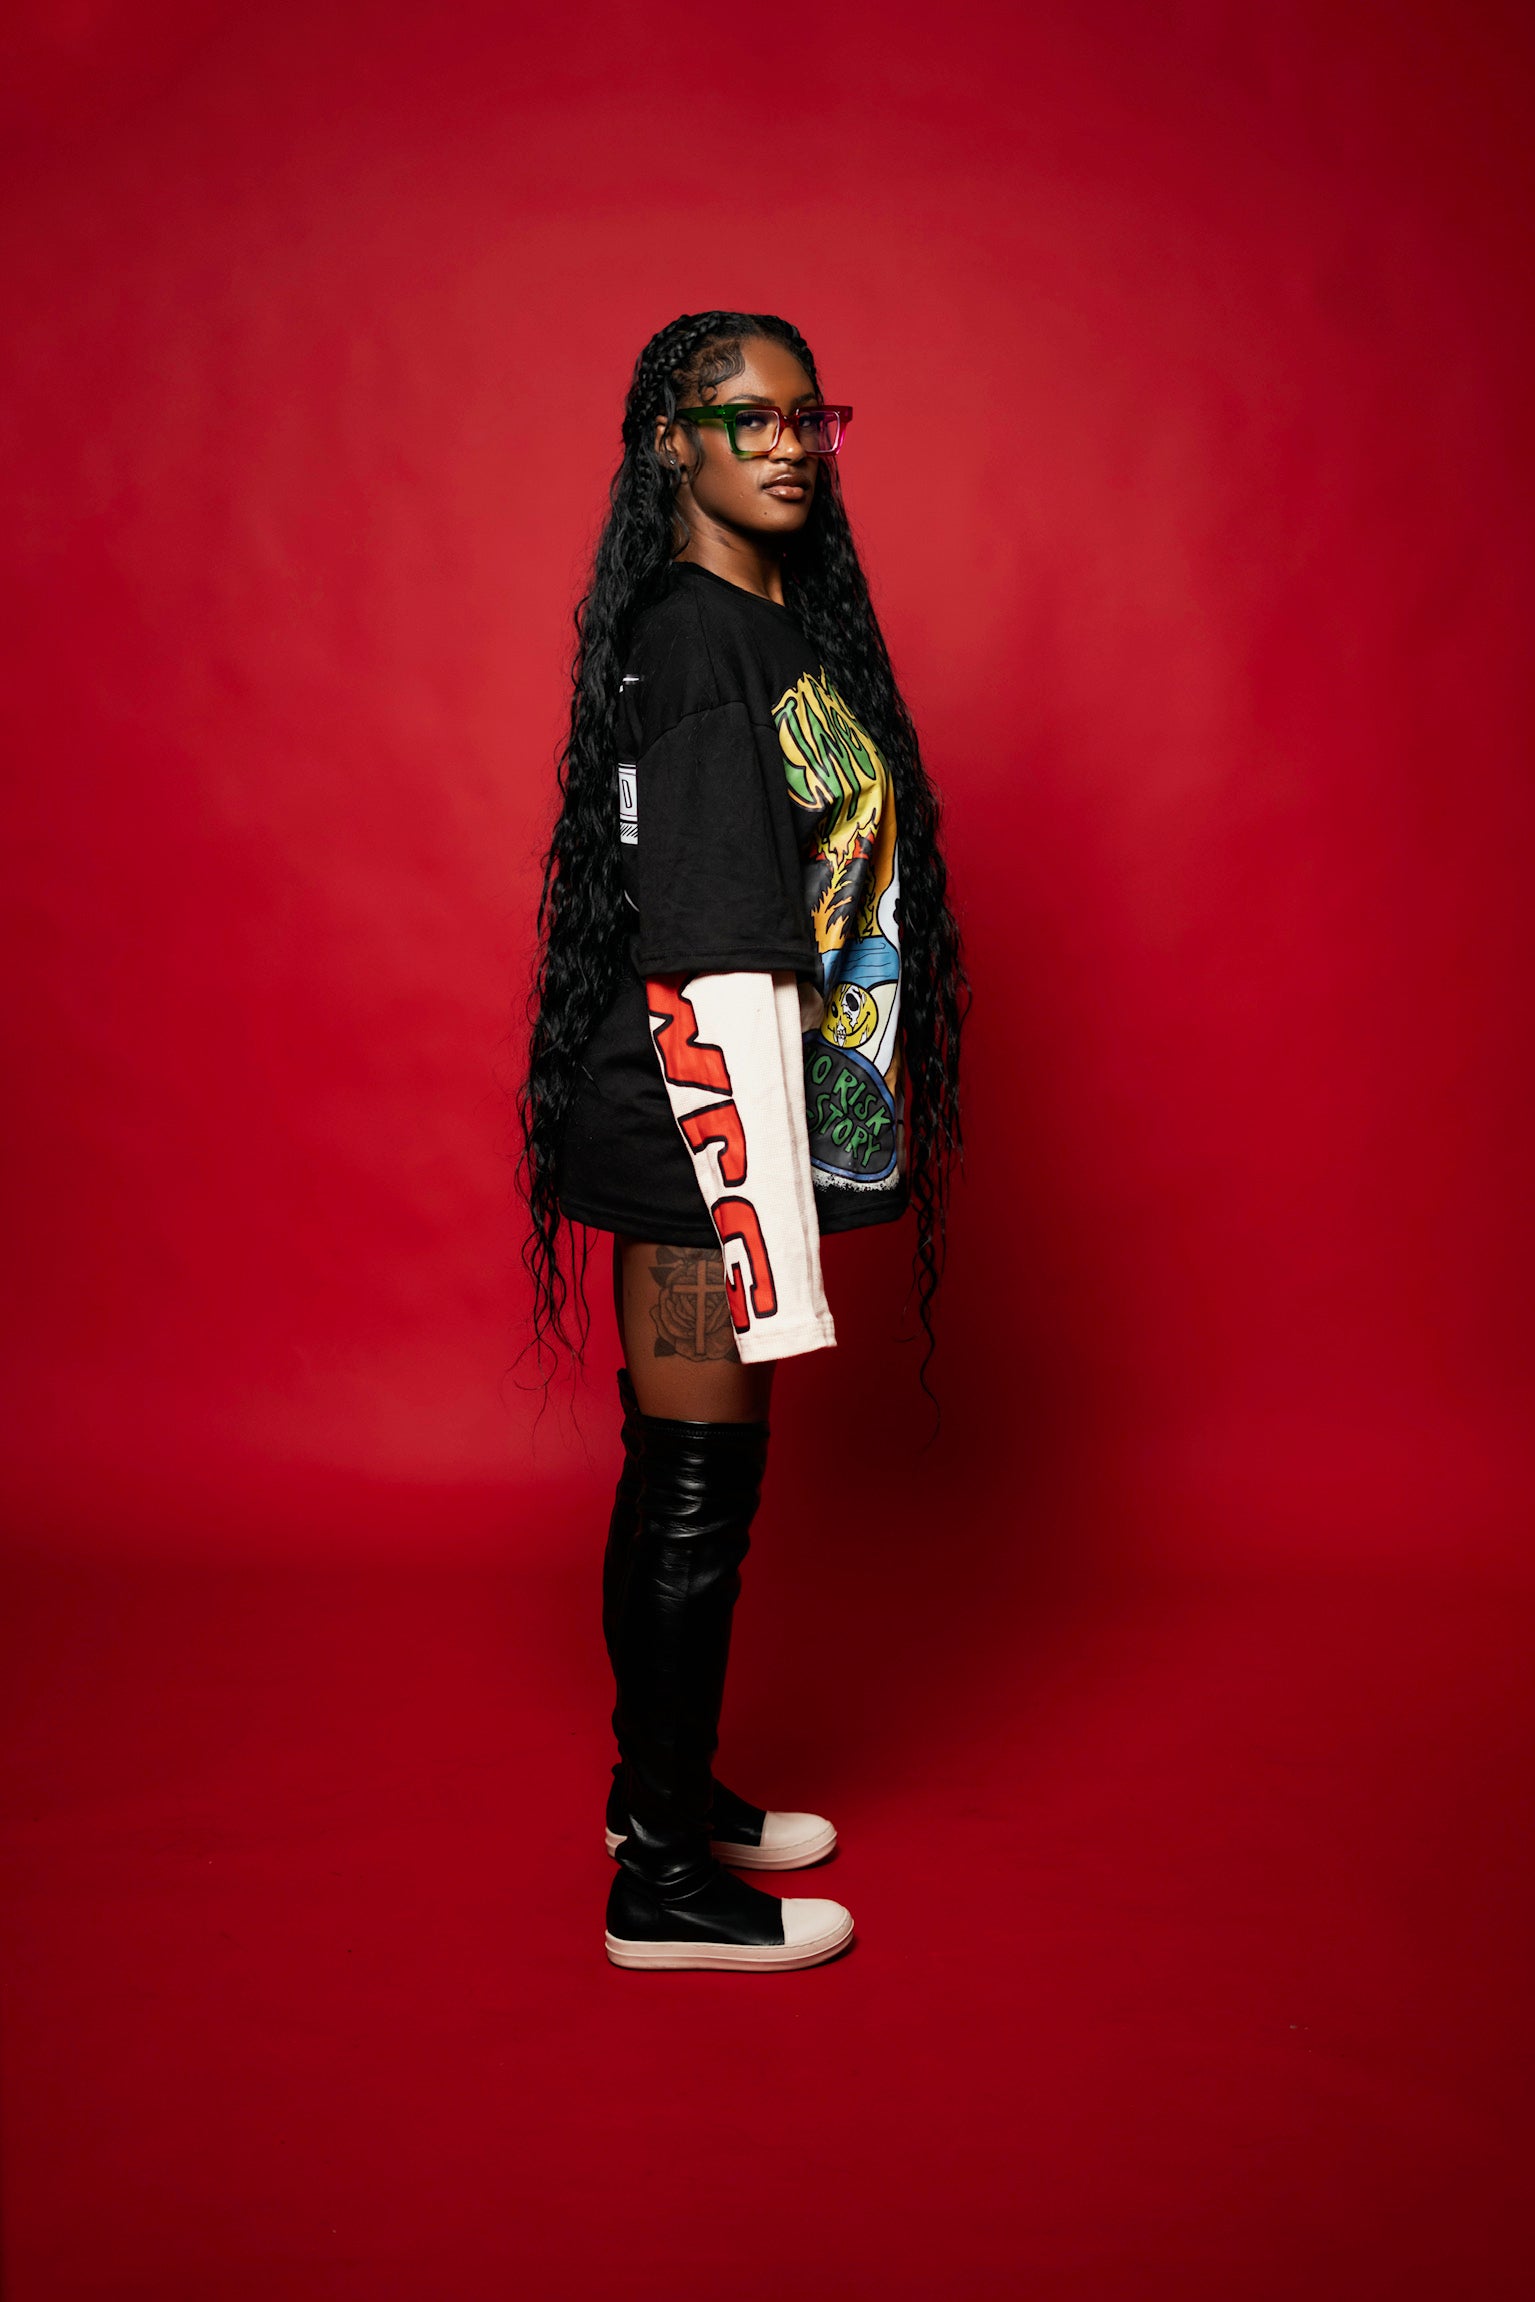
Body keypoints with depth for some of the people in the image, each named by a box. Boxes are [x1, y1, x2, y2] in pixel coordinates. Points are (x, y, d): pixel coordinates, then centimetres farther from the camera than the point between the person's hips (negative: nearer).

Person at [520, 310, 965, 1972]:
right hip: (703, 1131, -9)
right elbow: (720, 956, -21)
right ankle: (662, 1883, 12)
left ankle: (665, 1788, 33)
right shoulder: (690, 638, -15)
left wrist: (817, 1173, 16)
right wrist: (773, 1221, -22)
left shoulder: (786, 623, 14)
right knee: (697, 1490, -1)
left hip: (743, 1110, 9)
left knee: (683, 1475, 18)